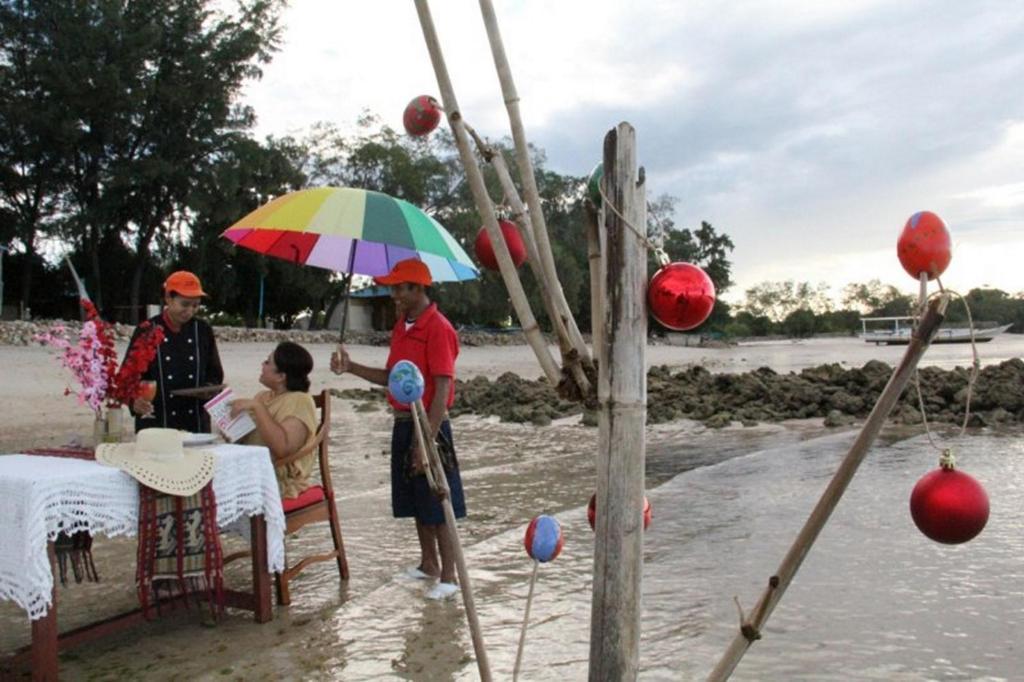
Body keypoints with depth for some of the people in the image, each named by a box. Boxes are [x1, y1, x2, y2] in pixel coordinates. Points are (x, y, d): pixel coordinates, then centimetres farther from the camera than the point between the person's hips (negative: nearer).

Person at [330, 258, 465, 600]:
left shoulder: (438, 328, -16)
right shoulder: (401, 327, 12)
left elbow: (442, 388, -20)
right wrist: (351, 368, 7)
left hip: (429, 426, -9)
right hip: (403, 424, 9)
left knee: (437, 505, -1)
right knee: (416, 501, 17)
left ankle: (448, 577, 10)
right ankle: (428, 564, 31)